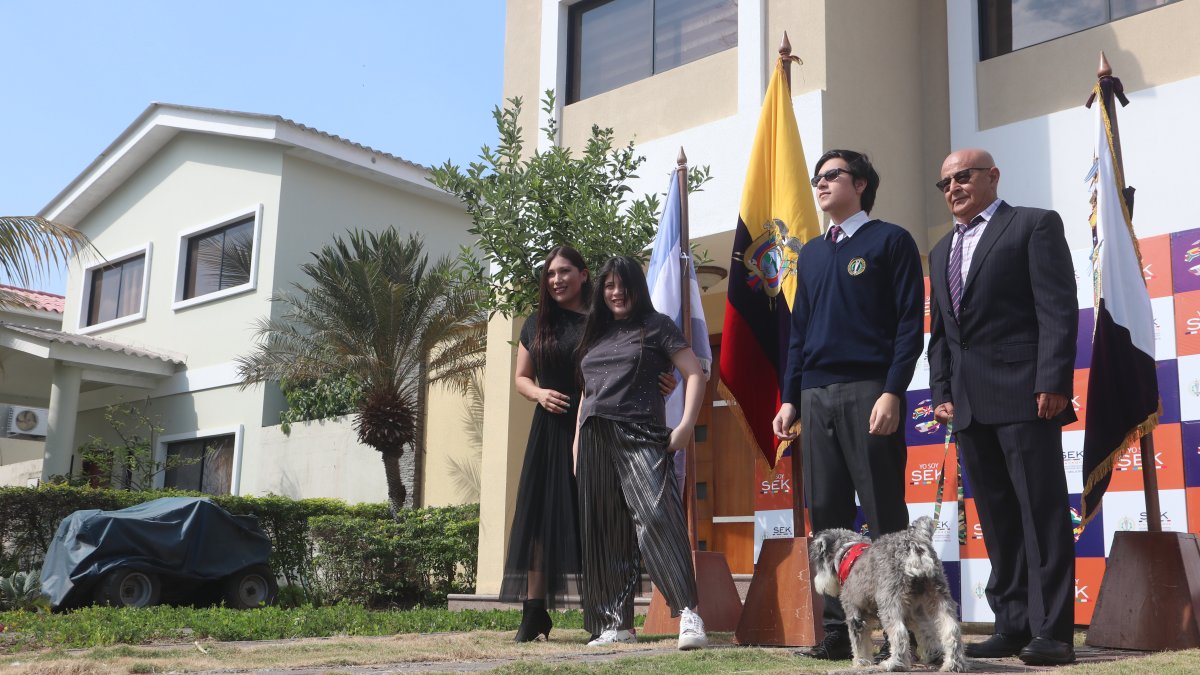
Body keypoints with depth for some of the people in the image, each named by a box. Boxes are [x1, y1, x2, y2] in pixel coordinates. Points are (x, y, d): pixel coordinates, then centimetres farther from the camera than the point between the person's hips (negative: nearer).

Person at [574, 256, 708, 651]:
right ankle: (616, 624, 9)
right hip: (595, 440, 6)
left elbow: (694, 374, 0)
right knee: (604, 534, 4)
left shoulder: (655, 326, 6)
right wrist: (577, 441, 16)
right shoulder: (595, 334, 22)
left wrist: (686, 425, -12)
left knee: (656, 518, -21)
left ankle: (687, 613, -21)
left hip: (640, 436, -6)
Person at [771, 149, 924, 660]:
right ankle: (837, 629, 10)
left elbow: (910, 323, -5)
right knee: (826, 517, 4)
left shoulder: (891, 241, 3)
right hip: (816, 399, 6)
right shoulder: (811, 254, 21)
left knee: (884, 519, -4)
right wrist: (790, 398, 12)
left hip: (869, 393, -6)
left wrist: (893, 393, -15)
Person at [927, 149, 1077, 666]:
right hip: (969, 404, 7)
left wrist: (1053, 383, -16)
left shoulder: (1034, 225, 3)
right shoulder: (941, 251, 23)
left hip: (1024, 395, -7)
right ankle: (1013, 624, 12)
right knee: (996, 520, 7)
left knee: (1042, 513, -5)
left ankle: (1051, 630, -3)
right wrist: (942, 392, 10)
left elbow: (1058, 309, -7)